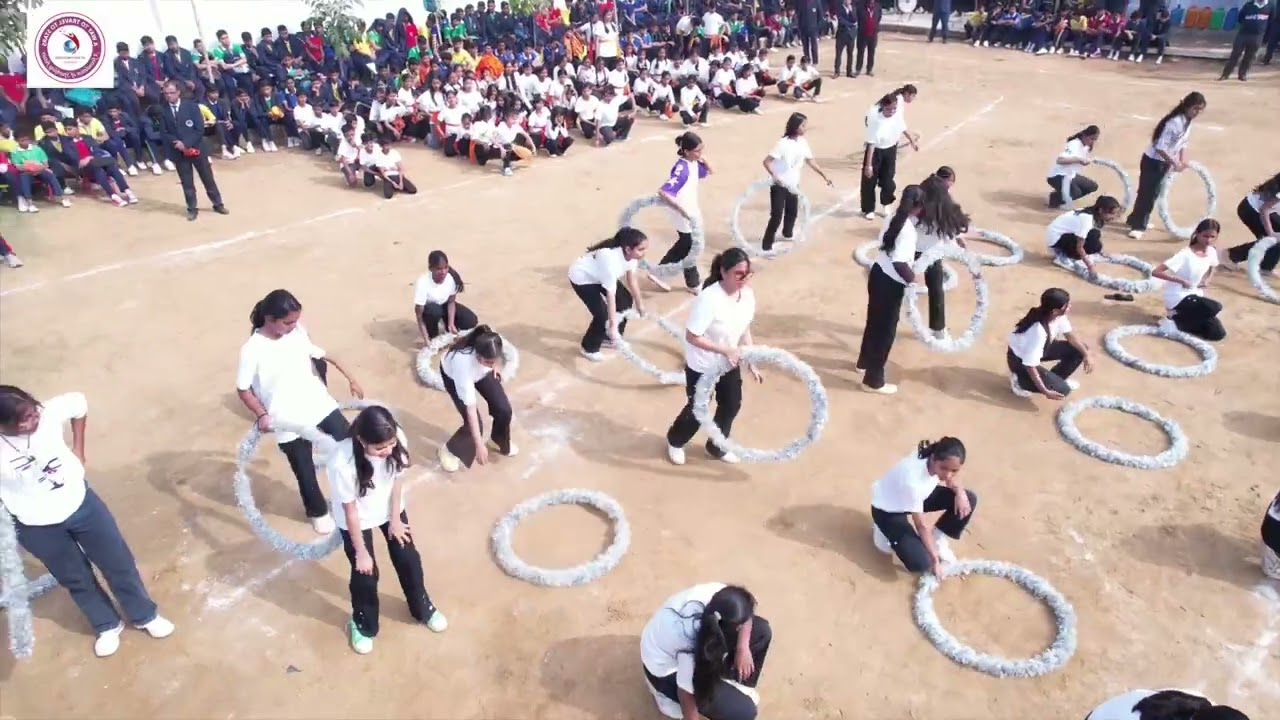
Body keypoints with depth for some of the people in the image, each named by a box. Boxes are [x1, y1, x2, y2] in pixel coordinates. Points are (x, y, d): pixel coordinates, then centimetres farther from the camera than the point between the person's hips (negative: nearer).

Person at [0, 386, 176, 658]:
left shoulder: (47, 413, -22)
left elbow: (78, 403, 0)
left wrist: (78, 449, 1)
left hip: (80, 503, 2)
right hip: (37, 527, -2)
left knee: (119, 563, 14)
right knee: (76, 579, 18)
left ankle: (145, 616, 37)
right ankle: (107, 626, 44)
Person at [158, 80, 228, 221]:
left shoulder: (191, 106, -3)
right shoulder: (163, 111, 2)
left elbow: (200, 129, -8)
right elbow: (164, 133, 2)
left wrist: (187, 143, -16)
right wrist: (176, 143, -16)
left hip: (196, 147, -1)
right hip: (178, 151, 1)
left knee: (208, 178, 8)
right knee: (187, 182, 6)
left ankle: (218, 204, 21)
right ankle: (192, 209, 16)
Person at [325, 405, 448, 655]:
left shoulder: (397, 440, -30)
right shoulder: (341, 463, -39)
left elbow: (397, 480, -11)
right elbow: (350, 509, -25)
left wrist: (395, 519, -1)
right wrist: (361, 552, -13)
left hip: (390, 508, 3)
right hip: (356, 519, -3)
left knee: (409, 559, 14)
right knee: (365, 574, 8)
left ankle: (423, 608, 42)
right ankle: (363, 624, 39)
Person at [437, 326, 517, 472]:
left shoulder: (496, 344, -37)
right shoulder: (463, 363, -46)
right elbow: (470, 409, -39)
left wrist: (497, 365, -10)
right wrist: (479, 445, -34)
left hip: (481, 371, 4)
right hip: (453, 375, -4)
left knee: (504, 408, -7)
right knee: (474, 423, -14)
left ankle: (499, 441, 24)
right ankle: (450, 450, 16)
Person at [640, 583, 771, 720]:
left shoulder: (716, 593, -27)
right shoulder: (692, 649, -42)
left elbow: (744, 613, -5)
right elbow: (686, 695, -25)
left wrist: (743, 648, -15)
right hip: (665, 669, -7)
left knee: (762, 629, -3)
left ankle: (733, 682, 16)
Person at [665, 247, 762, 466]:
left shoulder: (748, 294, -10)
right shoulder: (709, 299, -33)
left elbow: (745, 330, 3)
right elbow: (691, 336, -28)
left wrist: (751, 363, 3)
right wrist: (726, 349, -29)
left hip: (730, 364, 7)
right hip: (702, 367, -6)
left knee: (732, 406, 19)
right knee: (697, 410, 12)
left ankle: (717, 446, 46)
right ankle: (675, 441, 44)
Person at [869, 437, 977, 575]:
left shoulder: (937, 457, -23)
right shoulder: (913, 480, -40)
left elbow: (952, 479, 2)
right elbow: (922, 525, -26)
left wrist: (960, 492, -21)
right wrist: (935, 559, -16)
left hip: (918, 497, 7)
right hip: (888, 510, -7)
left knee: (969, 499, -8)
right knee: (920, 563, -22)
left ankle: (938, 540, 11)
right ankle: (886, 533, 6)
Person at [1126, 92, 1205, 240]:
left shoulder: (1188, 122, 2)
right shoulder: (1175, 122, -25)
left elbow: (1183, 143, 11)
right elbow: (1160, 147, -28)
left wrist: (1183, 160, -3)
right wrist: (1174, 163, -25)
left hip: (1165, 161, 9)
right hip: (1153, 160, -9)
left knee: (1154, 192, 15)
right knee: (1146, 192, -6)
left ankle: (1136, 220, 27)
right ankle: (1137, 226, 1)